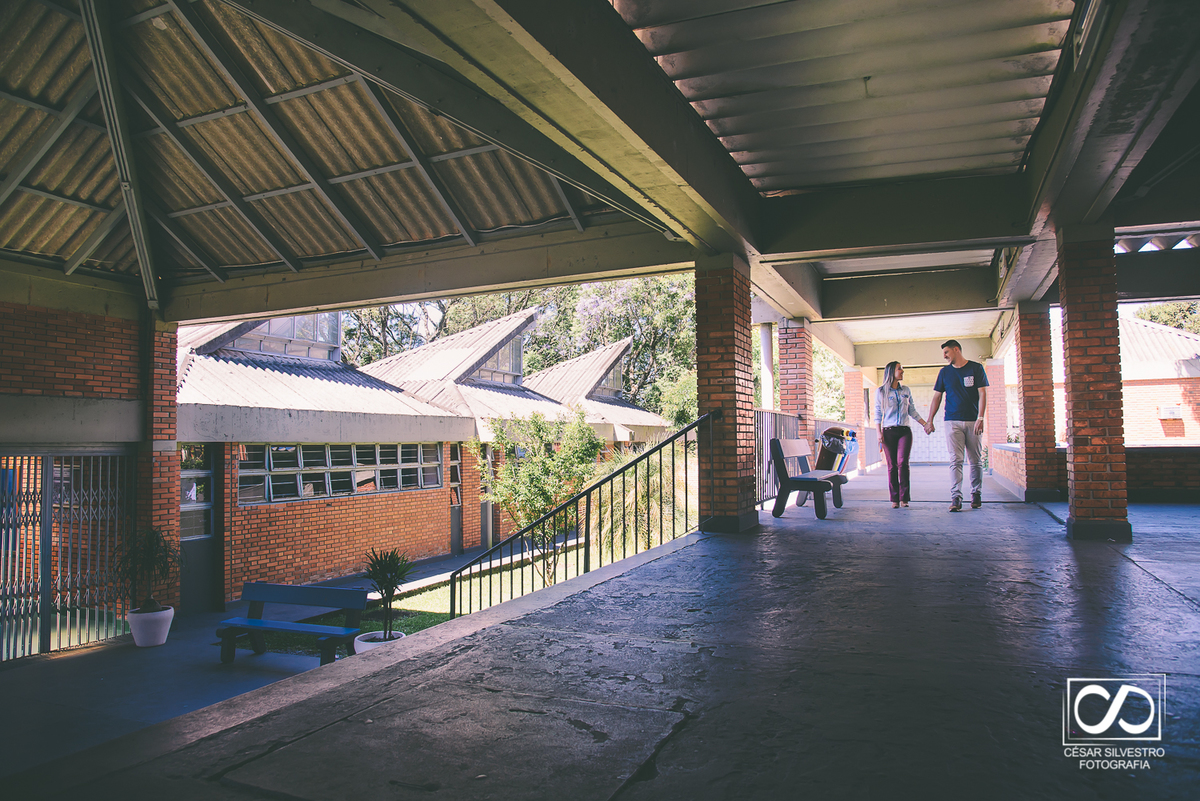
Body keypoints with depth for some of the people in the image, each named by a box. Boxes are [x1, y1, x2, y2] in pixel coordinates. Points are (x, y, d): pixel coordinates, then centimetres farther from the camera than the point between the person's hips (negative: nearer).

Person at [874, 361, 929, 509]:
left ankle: (904, 498, -9)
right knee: (892, 465, -3)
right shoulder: (881, 391, 6)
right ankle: (894, 499, 3)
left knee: (902, 462, -13)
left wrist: (925, 424, 11)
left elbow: (912, 411, 20)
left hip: (905, 431, 2)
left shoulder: (906, 390, 15)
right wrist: (879, 433, -4)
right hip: (888, 431, -1)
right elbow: (877, 414, 5)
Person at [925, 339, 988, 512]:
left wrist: (980, 417, -12)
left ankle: (976, 494, 17)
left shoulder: (976, 368, 4)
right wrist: (929, 420, 8)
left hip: (973, 421, -1)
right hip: (953, 421, 1)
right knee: (956, 460, -8)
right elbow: (937, 397, 14)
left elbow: (982, 394, -1)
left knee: (976, 460, 5)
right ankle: (956, 498, -13)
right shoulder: (945, 372, 11)